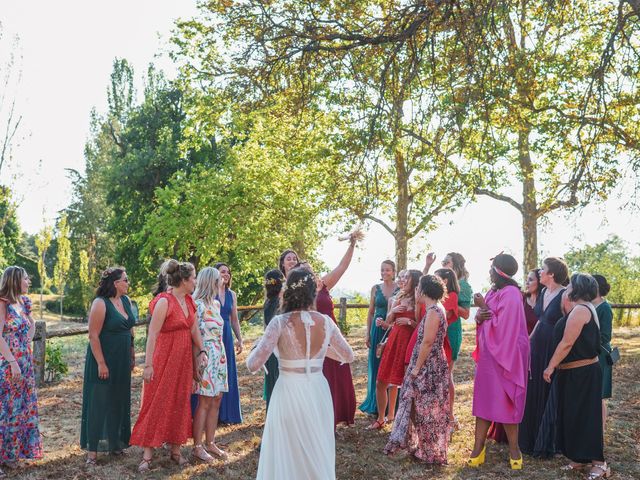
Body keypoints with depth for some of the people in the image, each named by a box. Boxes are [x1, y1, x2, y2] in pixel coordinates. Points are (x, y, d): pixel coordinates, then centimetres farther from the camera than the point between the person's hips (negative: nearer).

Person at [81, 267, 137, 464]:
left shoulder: (126, 301, 6)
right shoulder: (100, 303, -15)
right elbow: (93, 335, -18)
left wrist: (132, 356, 14)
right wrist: (101, 363, -20)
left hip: (122, 362, 7)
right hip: (104, 361, -7)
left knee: (118, 402, 14)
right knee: (98, 403, 0)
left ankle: (114, 442, 28)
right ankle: (92, 449, 10)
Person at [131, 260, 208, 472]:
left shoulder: (189, 301, 5)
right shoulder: (164, 302, -18)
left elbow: (194, 329, 7)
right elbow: (152, 335, -20)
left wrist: (201, 351, -2)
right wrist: (148, 365, -21)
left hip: (184, 359, 7)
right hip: (164, 359, -7)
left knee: (179, 403, 13)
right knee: (157, 403, 0)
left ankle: (175, 449, 25)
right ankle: (147, 454, 10)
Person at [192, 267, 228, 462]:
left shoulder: (216, 303, 13)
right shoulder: (198, 305, -12)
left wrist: (221, 355, 17)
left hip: (219, 355, 8)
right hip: (205, 356, -8)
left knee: (216, 400, 10)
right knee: (205, 402, -3)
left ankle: (210, 443, 19)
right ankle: (197, 446, 7)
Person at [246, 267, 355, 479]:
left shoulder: (280, 322, -14)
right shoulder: (326, 322, -4)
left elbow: (253, 365, -17)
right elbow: (348, 356, 10)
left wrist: (258, 346, 3)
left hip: (290, 392, -3)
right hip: (318, 392, 3)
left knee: (288, 453, 13)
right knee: (318, 452, 21)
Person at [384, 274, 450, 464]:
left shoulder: (433, 311, -19)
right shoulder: (434, 310, 11)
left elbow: (427, 343, -21)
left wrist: (416, 368, -17)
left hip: (429, 368, -10)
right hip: (429, 367, 10)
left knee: (428, 408, 2)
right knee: (423, 406, 17)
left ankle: (431, 452, 14)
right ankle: (423, 446, 28)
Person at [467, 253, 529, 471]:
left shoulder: (510, 294, -17)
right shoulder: (494, 291, 10)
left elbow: (500, 326, -21)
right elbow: (485, 321, 12)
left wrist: (483, 308, -13)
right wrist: (479, 315, -10)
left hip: (503, 356, -8)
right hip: (488, 355, 8)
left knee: (504, 403, 1)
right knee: (484, 400, 9)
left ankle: (514, 450, 17)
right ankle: (478, 449, 15)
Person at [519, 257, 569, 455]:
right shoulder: (543, 293, 9)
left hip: (553, 350, -8)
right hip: (537, 348, 8)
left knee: (549, 396, 3)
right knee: (534, 393, 14)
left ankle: (548, 443, 17)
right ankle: (532, 438, 28)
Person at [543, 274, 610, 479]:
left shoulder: (580, 310, -19)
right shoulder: (581, 309, 14)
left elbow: (567, 343, -22)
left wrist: (551, 367, -16)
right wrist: (566, 303, 11)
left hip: (582, 373, -10)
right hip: (576, 373, 10)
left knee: (585, 416, -4)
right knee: (574, 416, 13)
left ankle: (598, 463, 3)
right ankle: (580, 459, 21)